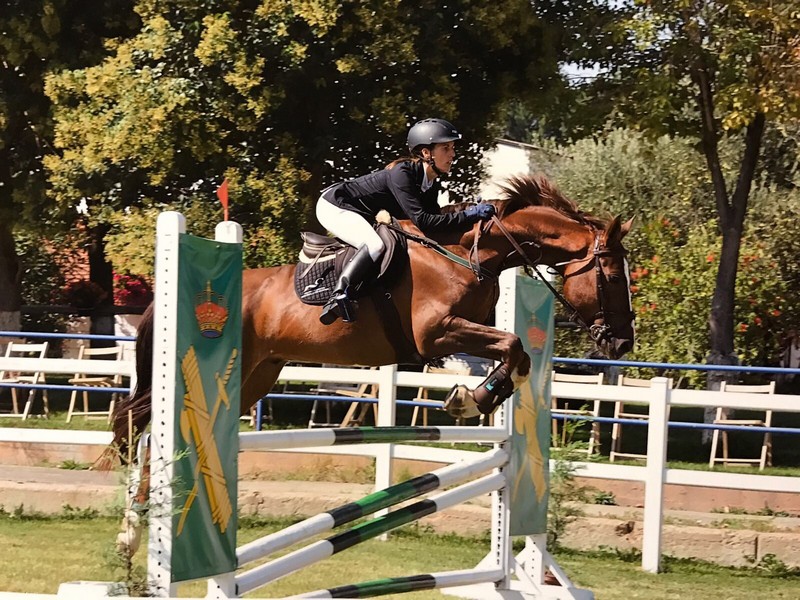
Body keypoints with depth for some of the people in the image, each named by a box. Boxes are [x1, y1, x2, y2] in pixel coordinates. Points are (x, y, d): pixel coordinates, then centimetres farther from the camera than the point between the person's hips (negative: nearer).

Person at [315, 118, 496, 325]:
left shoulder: (431, 185, -2)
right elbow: (422, 221, -35)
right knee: (375, 245, -33)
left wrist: (473, 214, -13)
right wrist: (468, 216, -36)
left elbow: (436, 220, 0)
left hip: (360, 215, 10)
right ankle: (339, 296, -38)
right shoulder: (401, 173, -29)